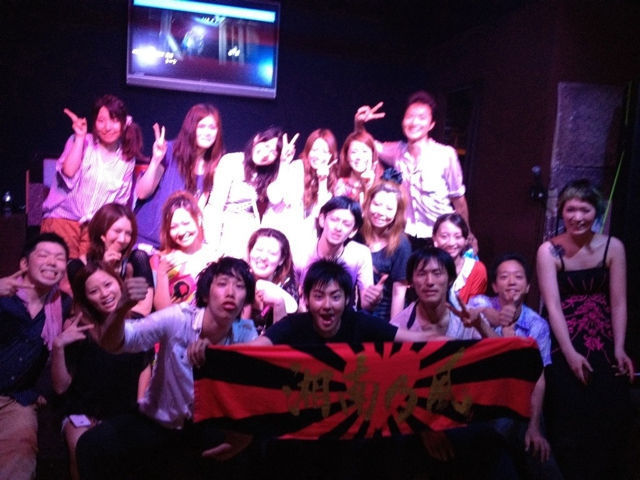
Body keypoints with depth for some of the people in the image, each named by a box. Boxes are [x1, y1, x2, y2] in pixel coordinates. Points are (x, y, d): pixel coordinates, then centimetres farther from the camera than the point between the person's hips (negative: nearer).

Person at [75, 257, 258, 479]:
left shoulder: (246, 334, -13)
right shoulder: (177, 318, -20)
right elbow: (111, 344, -28)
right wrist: (123, 306, -49)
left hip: (209, 427, 3)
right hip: (159, 422, -2)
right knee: (92, 445, -26)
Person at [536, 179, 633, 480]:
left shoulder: (613, 247, 0)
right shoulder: (549, 251, -5)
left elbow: (618, 302, -1)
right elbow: (553, 305, -10)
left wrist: (619, 349, -10)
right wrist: (571, 354, -17)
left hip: (605, 345, 2)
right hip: (564, 347, -2)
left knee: (613, 414, -4)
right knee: (571, 418, -7)